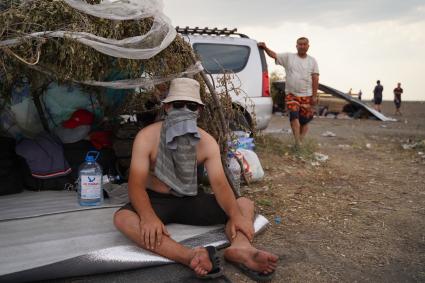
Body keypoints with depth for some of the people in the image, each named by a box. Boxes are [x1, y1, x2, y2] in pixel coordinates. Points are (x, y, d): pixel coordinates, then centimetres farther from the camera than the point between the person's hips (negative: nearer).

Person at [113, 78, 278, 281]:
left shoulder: (207, 142, -6)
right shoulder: (147, 137, -15)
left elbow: (219, 183, -14)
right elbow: (136, 184, -21)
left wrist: (236, 215, -33)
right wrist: (148, 216, -42)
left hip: (190, 199, 3)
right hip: (156, 200, -2)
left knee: (244, 204, -11)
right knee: (122, 218, -35)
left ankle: (240, 248, -43)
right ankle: (192, 256, -49)